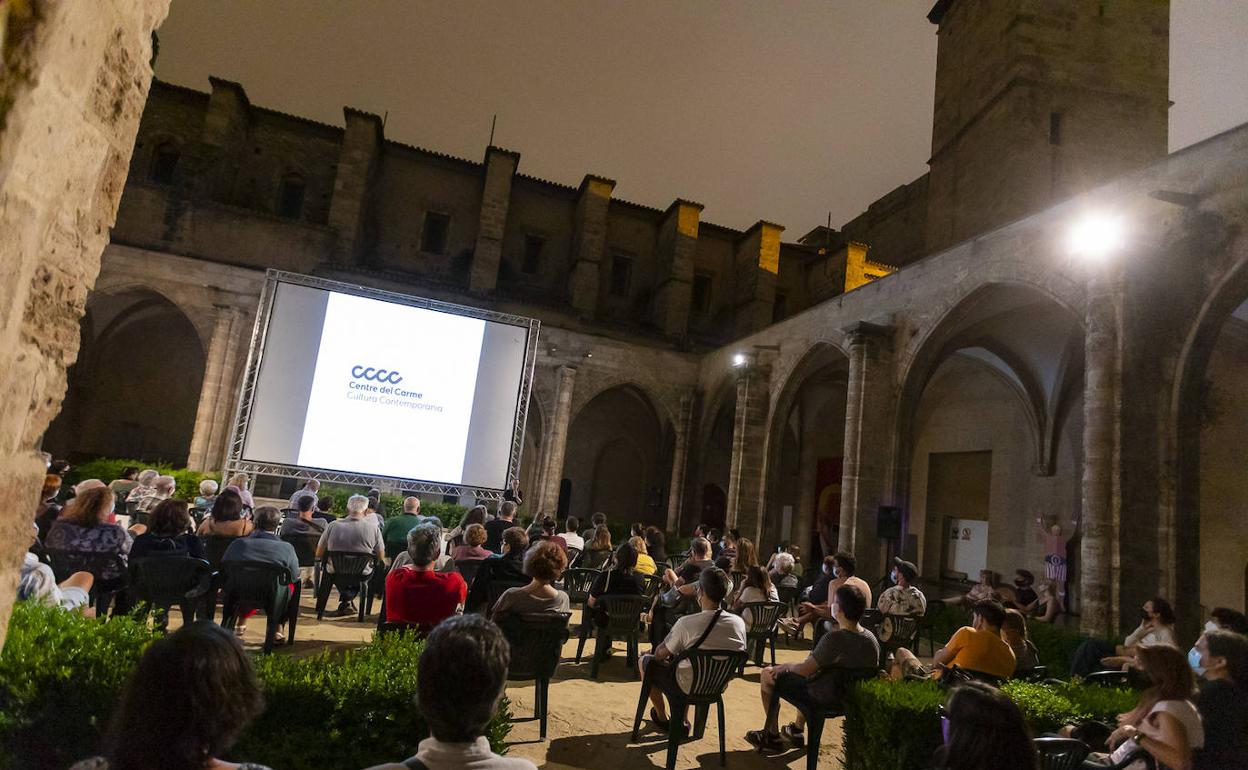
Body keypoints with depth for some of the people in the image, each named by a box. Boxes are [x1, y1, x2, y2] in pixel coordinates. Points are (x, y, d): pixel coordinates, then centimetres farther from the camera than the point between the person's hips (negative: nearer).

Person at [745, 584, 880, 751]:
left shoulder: (834, 638, -31)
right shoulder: (872, 639, -9)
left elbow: (804, 670, -27)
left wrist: (784, 666, -6)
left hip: (822, 698, -7)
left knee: (767, 675, 8)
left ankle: (772, 736, 20)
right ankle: (797, 730, 40)